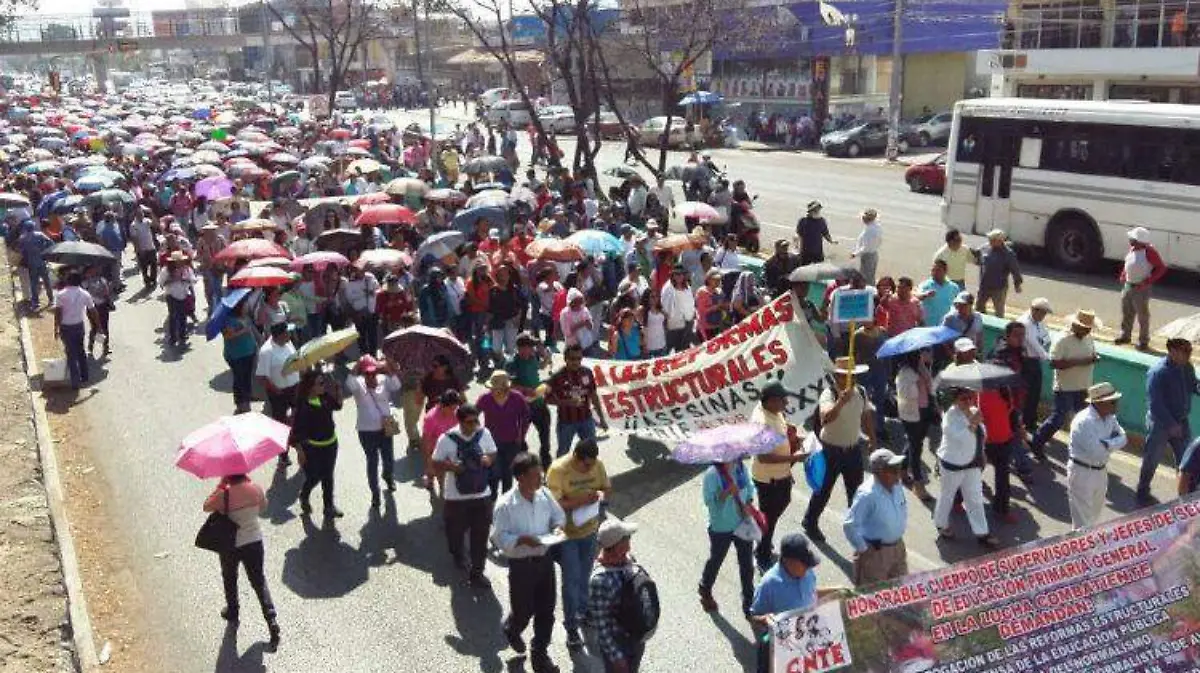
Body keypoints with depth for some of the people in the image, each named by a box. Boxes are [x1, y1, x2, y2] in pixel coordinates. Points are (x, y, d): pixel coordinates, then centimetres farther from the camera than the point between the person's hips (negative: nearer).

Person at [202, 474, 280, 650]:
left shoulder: (224, 495, -24)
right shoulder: (256, 489, -13)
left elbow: (207, 506, -5)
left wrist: (221, 485, -8)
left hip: (231, 545, -2)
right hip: (254, 541, 2)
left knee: (229, 579, 26)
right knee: (259, 581, 15)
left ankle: (232, 612, 44)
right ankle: (272, 620, 5)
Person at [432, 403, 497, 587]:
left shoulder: (484, 433, -6)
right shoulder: (447, 439, -15)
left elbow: (492, 453, 9)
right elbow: (436, 463, -5)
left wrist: (488, 459, -14)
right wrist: (451, 466, -24)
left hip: (482, 494, 1)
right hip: (456, 496, -1)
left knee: (480, 536, 4)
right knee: (455, 531, 18)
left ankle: (476, 573, 17)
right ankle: (458, 556, 49)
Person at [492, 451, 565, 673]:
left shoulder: (544, 495, -5)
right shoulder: (505, 505, -21)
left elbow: (559, 515, 10)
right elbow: (499, 538, -17)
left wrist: (557, 527, -10)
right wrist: (523, 540, -29)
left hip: (545, 559, 5)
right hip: (521, 565, -5)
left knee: (546, 610, 11)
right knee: (523, 611, 12)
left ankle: (540, 655, 29)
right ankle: (511, 630, 48)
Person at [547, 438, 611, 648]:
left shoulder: (597, 465, -10)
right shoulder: (558, 469, -24)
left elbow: (607, 488, 5)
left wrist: (601, 495, -18)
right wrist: (581, 500, -33)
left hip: (590, 530, 5)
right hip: (566, 534, -5)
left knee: (585, 576, 21)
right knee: (571, 580, -2)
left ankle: (583, 611, 43)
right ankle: (571, 627, 10)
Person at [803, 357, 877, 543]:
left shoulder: (861, 392, -3)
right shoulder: (829, 394, -23)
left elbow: (866, 414, 14)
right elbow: (826, 418, -43)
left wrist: (872, 437, 20)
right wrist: (841, 402, -59)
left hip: (853, 449, 5)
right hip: (831, 450, -5)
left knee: (856, 490, 15)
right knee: (823, 490, 9)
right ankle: (810, 523, 29)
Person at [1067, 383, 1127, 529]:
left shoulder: (1110, 417, 2)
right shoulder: (1084, 421, -26)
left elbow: (1122, 438, -4)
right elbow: (1096, 451, -30)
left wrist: (1107, 444, -22)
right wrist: (1113, 442, -14)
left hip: (1101, 471, 9)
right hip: (1082, 472, -9)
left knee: (1095, 514, 23)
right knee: (1083, 519, -2)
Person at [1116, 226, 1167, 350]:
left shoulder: (1149, 252, -20)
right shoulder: (1132, 248, 3)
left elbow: (1161, 268, -17)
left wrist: (1147, 282, -21)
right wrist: (1123, 275, 9)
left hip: (1141, 288, -8)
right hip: (1128, 285, 8)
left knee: (1142, 315, 3)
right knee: (1126, 313, 19)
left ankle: (1143, 341, 14)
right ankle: (1125, 335, 35)